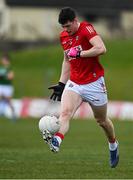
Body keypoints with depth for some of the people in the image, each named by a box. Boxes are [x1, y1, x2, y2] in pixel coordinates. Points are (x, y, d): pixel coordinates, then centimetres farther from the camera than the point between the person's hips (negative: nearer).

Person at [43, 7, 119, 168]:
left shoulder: (86, 29, -14)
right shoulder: (63, 36, 9)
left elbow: (101, 49, -28)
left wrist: (79, 53, -26)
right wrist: (61, 84, 18)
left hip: (94, 83, -5)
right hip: (74, 83, 5)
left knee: (101, 120, 12)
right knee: (65, 112, -23)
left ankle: (113, 145, 40)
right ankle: (56, 141, -47)